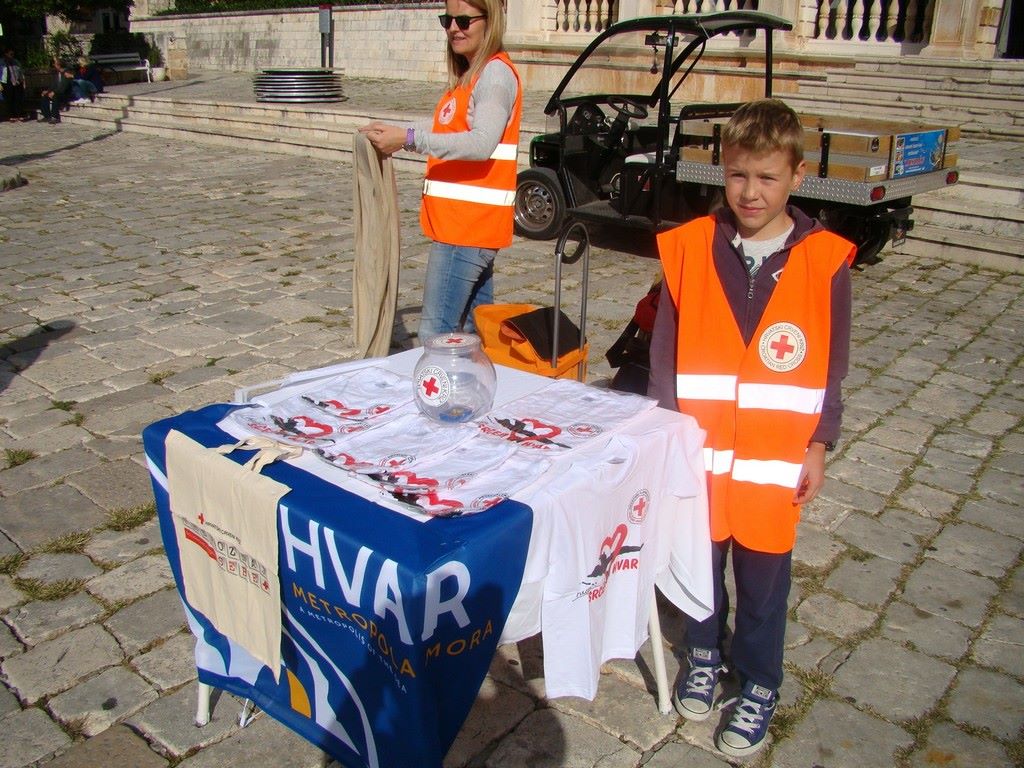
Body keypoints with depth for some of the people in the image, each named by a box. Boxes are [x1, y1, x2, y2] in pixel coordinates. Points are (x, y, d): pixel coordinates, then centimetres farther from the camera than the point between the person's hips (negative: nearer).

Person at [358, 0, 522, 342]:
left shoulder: (495, 73, -11)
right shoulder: (469, 75, 18)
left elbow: (482, 143, -25)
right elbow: (443, 127, 27)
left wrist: (409, 139, -31)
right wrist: (392, 130, 13)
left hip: (470, 223, -10)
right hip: (462, 221, 10)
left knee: (435, 333, -10)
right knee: (477, 327, 15)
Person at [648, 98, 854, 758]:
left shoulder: (824, 261, -6)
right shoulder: (690, 249, -5)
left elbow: (832, 366, 2)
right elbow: (665, 351, 1)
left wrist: (818, 445, 0)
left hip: (777, 457, -1)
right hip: (699, 452, 1)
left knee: (764, 577, 11)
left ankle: (759, 687, 32)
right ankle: (705, 654, 42)